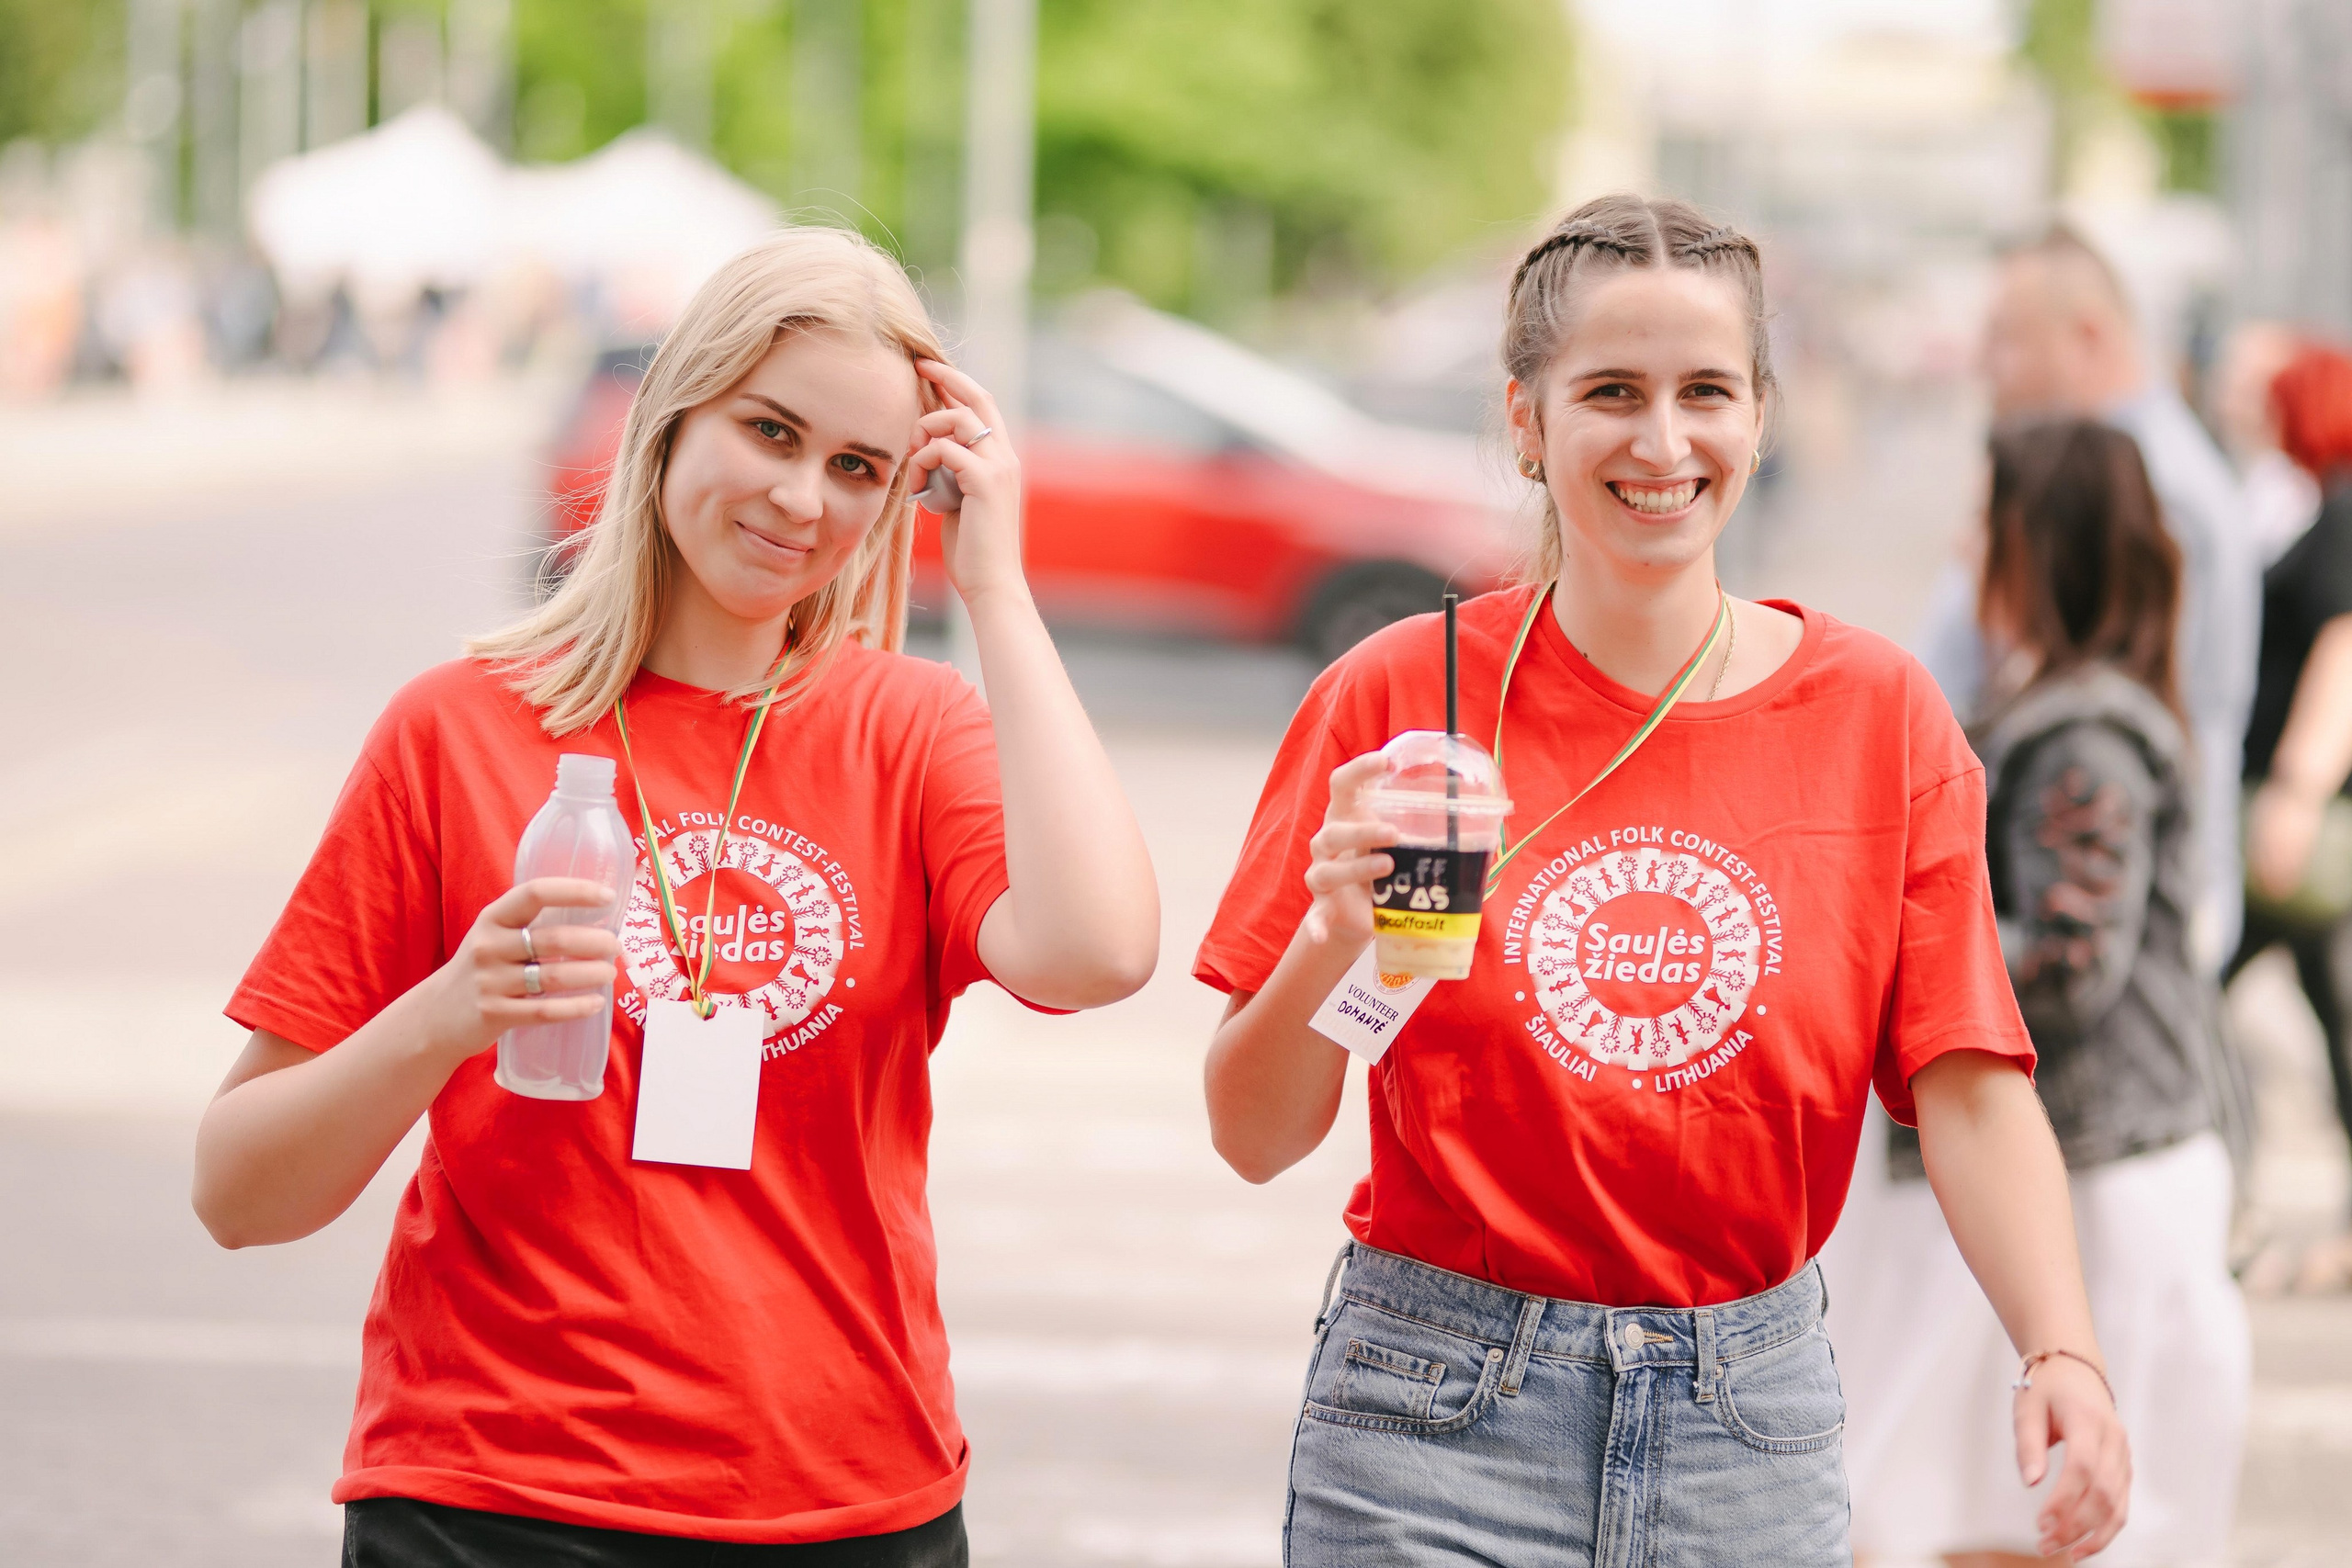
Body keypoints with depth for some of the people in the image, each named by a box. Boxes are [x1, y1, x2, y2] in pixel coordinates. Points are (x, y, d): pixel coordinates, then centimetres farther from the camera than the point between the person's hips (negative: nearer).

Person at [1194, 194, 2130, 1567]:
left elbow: (1970, 1091, -5)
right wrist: (1334, 939, -21)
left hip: (1751, 1428, 2)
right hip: (1441, 1421, -2)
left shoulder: (1877, 715, 2)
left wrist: (2063, 1354, -21)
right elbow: (1257, 1138, -2)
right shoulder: (1399, 695, -3)